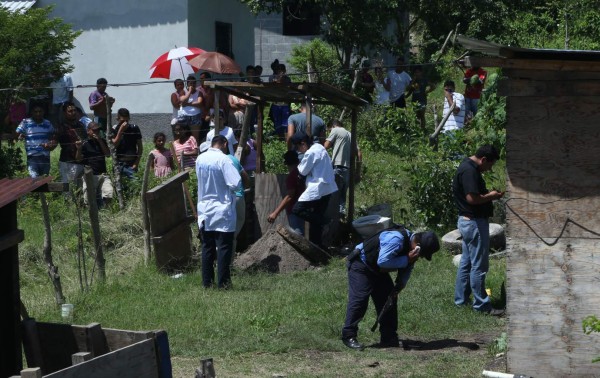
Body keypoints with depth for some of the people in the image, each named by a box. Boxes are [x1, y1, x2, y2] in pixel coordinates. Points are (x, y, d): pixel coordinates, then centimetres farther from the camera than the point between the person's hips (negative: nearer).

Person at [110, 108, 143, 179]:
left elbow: (140, 147, 5)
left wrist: (136, 163, -3)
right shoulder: (114, 129, 2)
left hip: (132, 164, -1)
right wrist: (121, 130, -17)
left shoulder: (134, 128, 3)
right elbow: (114, 145, -11)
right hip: (119, 164, 1)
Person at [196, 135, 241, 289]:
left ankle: (207, 281, 13)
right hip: (223, 212, -6)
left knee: (207, 247, 11)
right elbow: (235, 183, -20)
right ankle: (223, 282, 0)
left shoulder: (200, 159, 3)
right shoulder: (223, 160, -16)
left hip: (205, 210, 6)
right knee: (224, 247, 0)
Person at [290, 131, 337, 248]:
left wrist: (299, 165, 10)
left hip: (317, 188, -10)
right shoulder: (319, 147, 13)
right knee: (316, 217, 13)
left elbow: (303, 171, -9)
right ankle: (317, 245, 13)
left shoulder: (311, 153, -16)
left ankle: (324, 221, -12)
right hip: (327, 188, 10)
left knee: (297, 209, -10)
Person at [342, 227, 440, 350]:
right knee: (359, 298, -17)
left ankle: (389, 339, 10)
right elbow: (383, 262, -38)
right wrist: (407, 259, -33)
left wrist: (400, 284, -8)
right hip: (361, 265, -9)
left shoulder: (411, 244, -4)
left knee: (389, 298, 5)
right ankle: (349, 336, -10)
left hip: (378, 271, 9)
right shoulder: (397, 239, -34)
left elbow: (407, 268, 9)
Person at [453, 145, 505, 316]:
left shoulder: (468, 167, 12)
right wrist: (491, 196, -13)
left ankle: (461, 300, 22)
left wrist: (488, 193, 9)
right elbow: (472, 198, -27)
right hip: (474, 222, -11)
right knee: (479, 265, -4)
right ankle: (481, 305, 0)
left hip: (468, 221, 11)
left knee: (466, 263, 16)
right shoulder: (470, 171, -21)